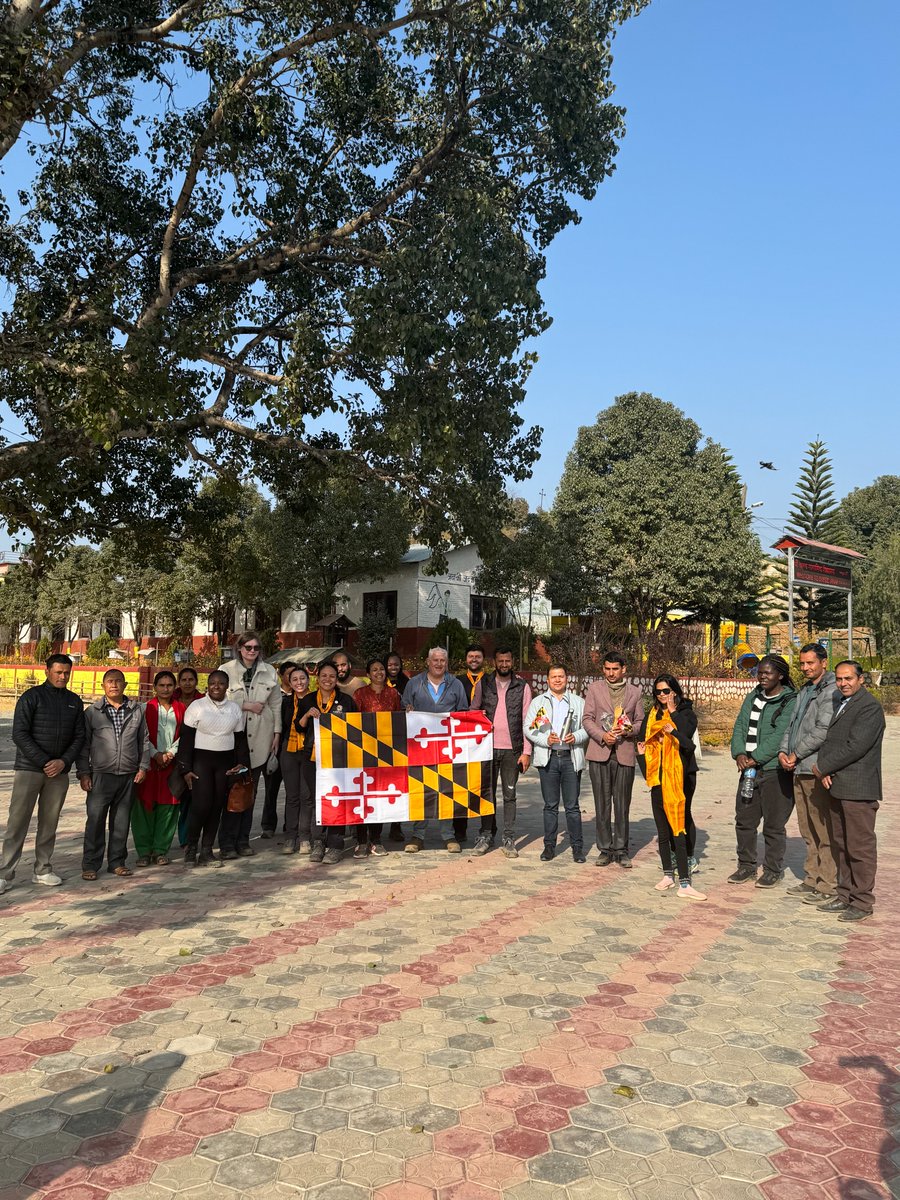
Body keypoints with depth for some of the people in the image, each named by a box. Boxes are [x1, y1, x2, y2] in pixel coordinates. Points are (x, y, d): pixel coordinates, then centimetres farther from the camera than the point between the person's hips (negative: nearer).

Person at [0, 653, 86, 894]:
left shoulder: (74, 701, 10)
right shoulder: (31, 697, -3)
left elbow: (79, 736, 9)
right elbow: (20, 734, -9)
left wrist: (63, 761, -7)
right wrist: (44, 762, -14)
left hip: (59, 772, 4)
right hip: (28, 769, -4)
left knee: (49, 822, 8)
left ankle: (43, 870, 17)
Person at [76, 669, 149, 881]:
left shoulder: (137, 710, 8)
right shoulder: (92, 712, 2)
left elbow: (144, 741, 12)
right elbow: (84, 744, 4)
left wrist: (143, 766, 6)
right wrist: (83, 772, -2)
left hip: (129, 776, 2)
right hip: (101, 775, -2)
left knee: (122, 821, 9)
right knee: (95, 820, -1)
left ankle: (117, 862, 20)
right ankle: (90, 865, 10)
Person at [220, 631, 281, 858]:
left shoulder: (269, 672, 9)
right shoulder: (227, 670, -1)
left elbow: (276, 704, 12)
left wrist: (277, 732, 8)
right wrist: (247, 706, -11)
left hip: (259, 739, 3)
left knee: (250, 791, 8)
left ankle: (243, 840, 17)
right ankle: (227, 843, 4)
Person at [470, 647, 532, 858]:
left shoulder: (522, 687, 3)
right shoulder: (483, 684, 6)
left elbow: (527, 721, 1)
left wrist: (526, 752, -4)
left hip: (512, 749, -1)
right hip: (488, 746, 1)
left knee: (509, 794, 5)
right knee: (488, 793, 6)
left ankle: (509, 839, 13)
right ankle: (486, 835, 16)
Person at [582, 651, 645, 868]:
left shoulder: (635, 692, 11)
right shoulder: (594, 689, 7)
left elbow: (640, 722, 12)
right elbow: (587, 719, 3)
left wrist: (629, 730, -10)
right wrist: (602, 736, -13)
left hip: (624, 754, 1)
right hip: (599, 753, 0)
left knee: (622, 804, 3)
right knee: (602, 804, 3)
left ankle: (621, 849, 13)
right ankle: (605, 849, 12)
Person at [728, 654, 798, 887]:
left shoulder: (790, 702, -8)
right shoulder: (753, 697, 14)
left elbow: (780, 736, -16)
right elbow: (740, 726, 9)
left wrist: (756, 758, -18)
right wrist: (739, 753, -7)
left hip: (776, 771, -7)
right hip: (750, 770, 7)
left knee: (773, 824, 2)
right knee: (744, 820, 12)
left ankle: (773, 870, 17)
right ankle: (746, 866, 25)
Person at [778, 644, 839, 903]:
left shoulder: (832, 692, -11)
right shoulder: (804, 691, 18)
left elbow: (823, 730, -18)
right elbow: (792, 724, 19)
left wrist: (797, 754, -12)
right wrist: (783, 751, 3)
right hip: (799, 770, 9)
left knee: (825, 832, -2)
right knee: (808, 832, 16)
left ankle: (827, 885, 4)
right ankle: (812, 879, 25)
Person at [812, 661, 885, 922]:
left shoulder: (869, 707, -13)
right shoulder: (840, 704, 16)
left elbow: (855, 746, -20)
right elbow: (828, 739, 15)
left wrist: (823, 768, -12)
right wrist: (823, 768, -3)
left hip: (858, 789, -9)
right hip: (836, 786, 9)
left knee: (860, 847, -2)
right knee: (842, 845, 15)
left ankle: (862, 902, 7)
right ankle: (845, 895, 24)